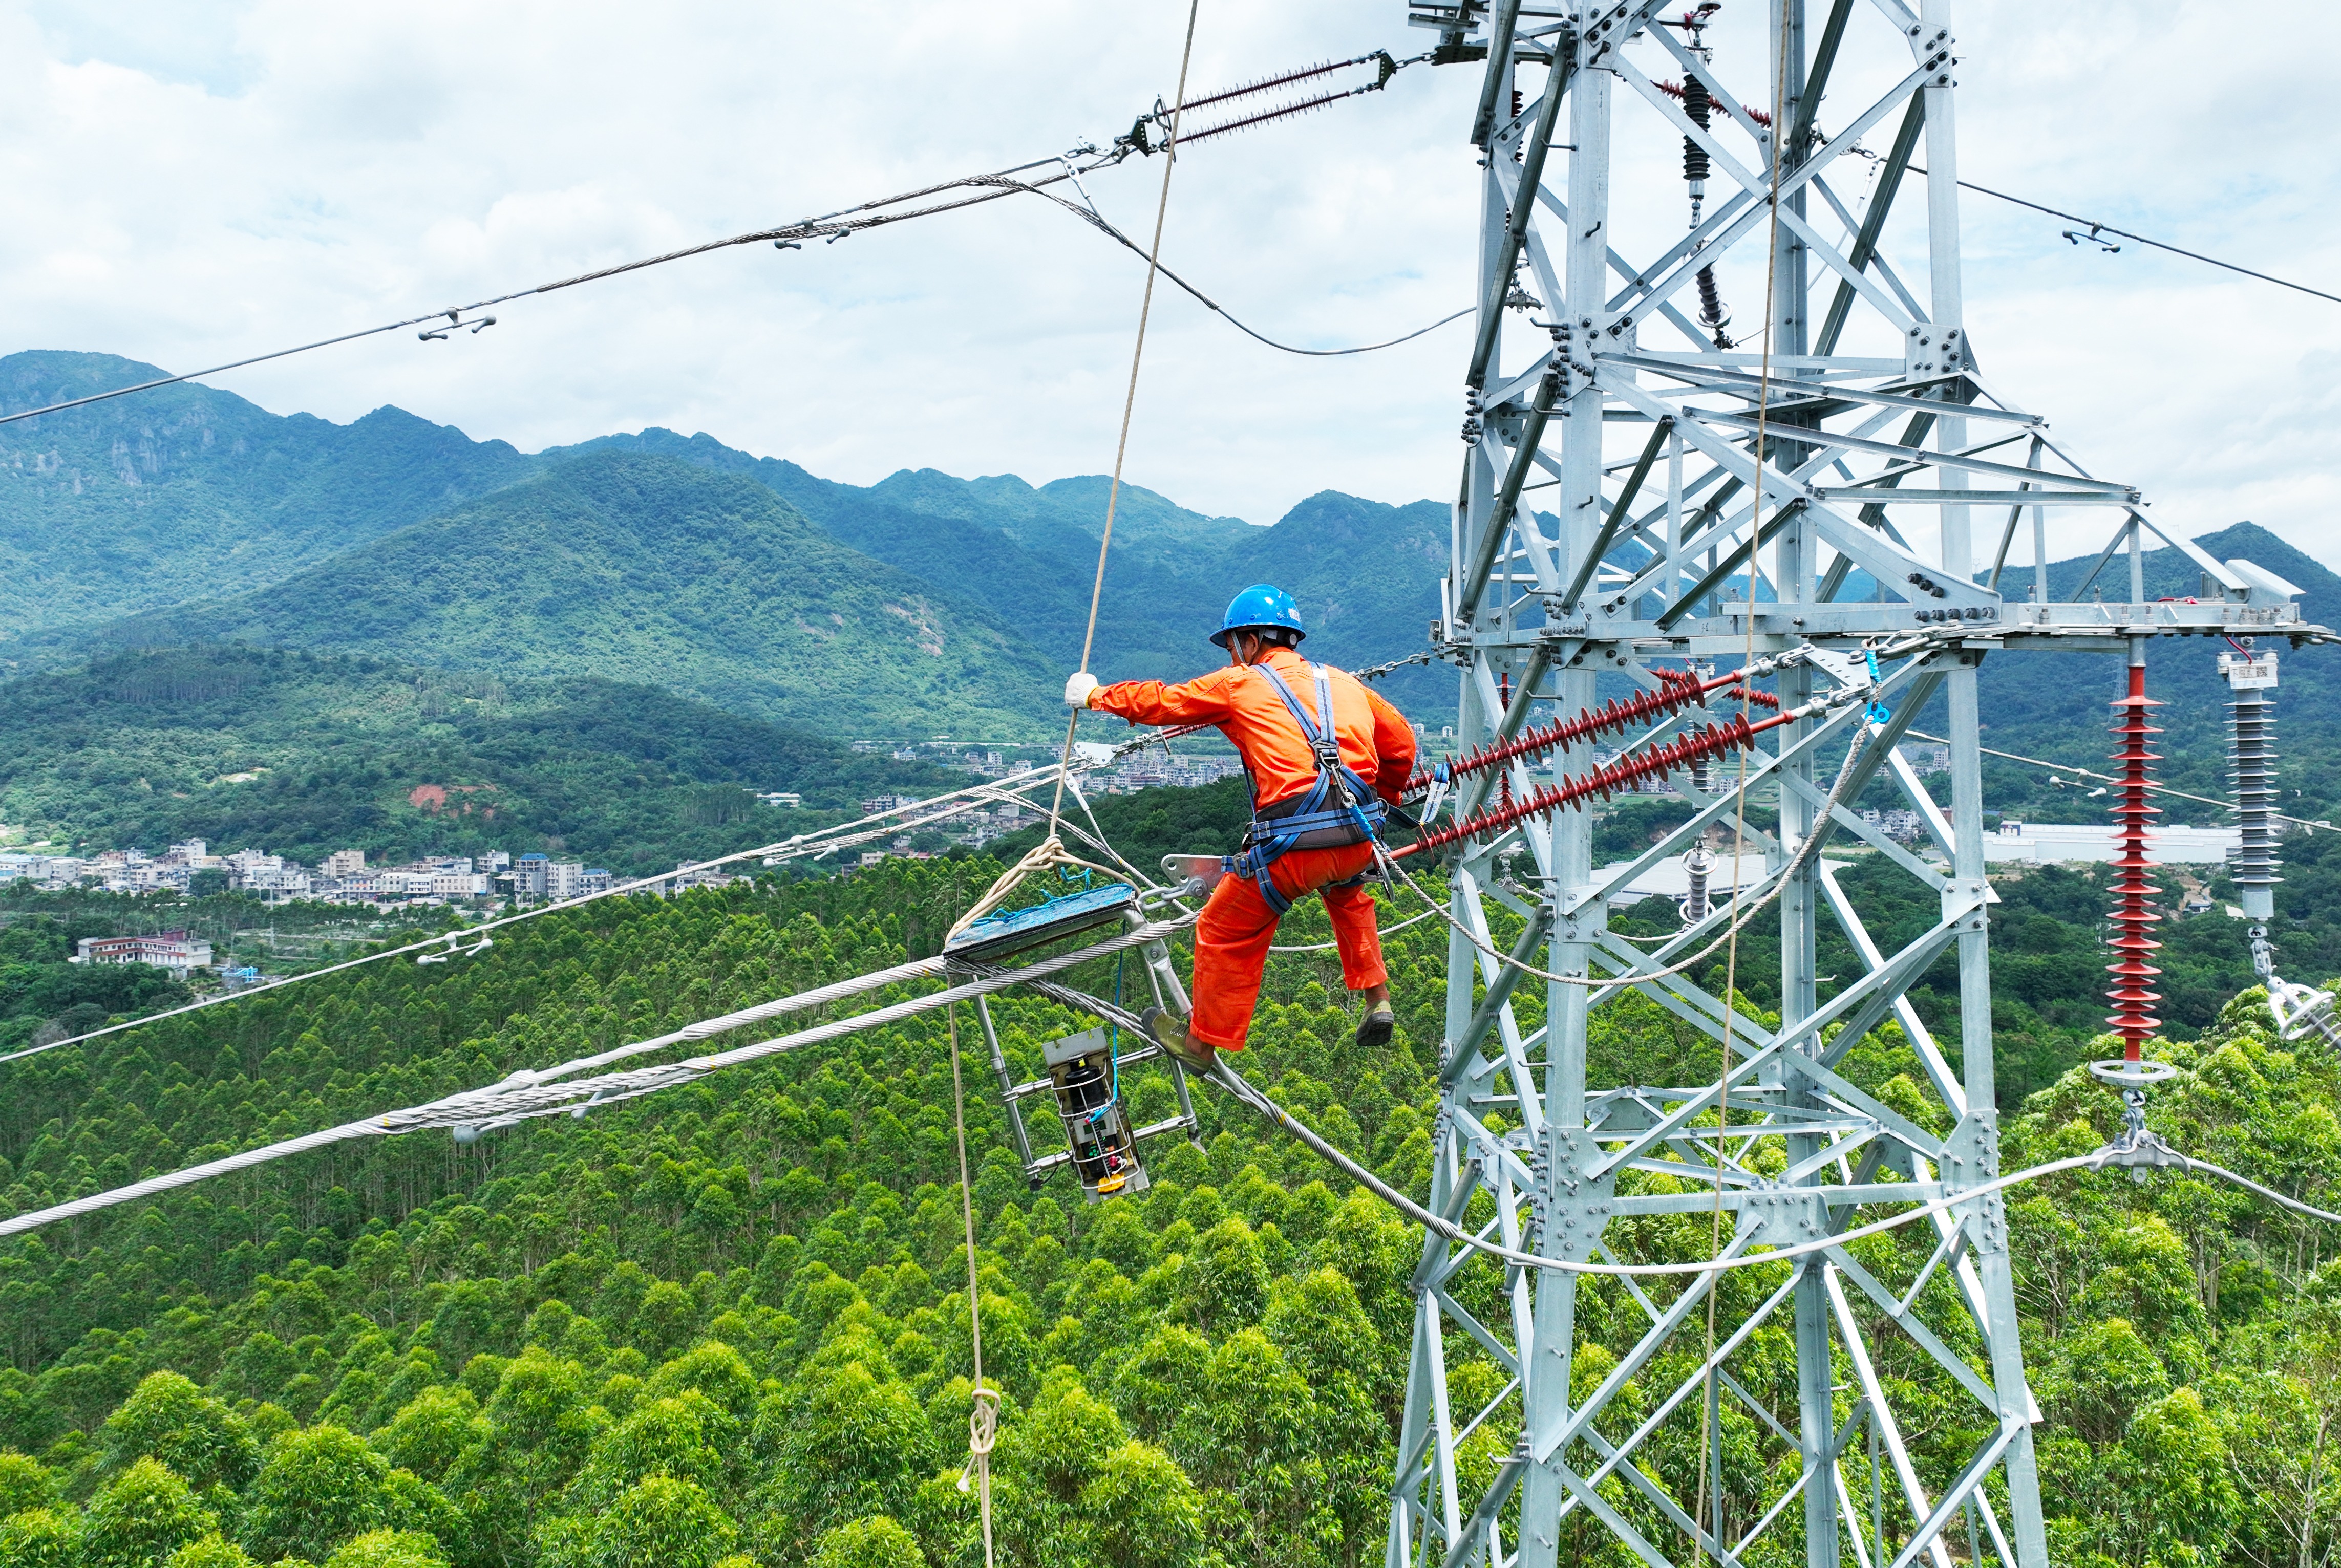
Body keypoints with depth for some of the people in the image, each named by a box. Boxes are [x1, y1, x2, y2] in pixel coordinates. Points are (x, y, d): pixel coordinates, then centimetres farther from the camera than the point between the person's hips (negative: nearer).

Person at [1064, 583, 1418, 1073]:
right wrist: (1386, 795, 46)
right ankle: (1377, 1000, 30)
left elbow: (1158, 702, 18)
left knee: (1226, 933, 16)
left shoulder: (1239, 684, 9)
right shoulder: (1344, 683, 21)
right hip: (1359, 839, 5)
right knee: (1347, 894, 39)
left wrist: (1094, 695, 35)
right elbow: (1401, 742, 28)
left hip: (1294, 847, -5)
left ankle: (1200, 1042, 29)